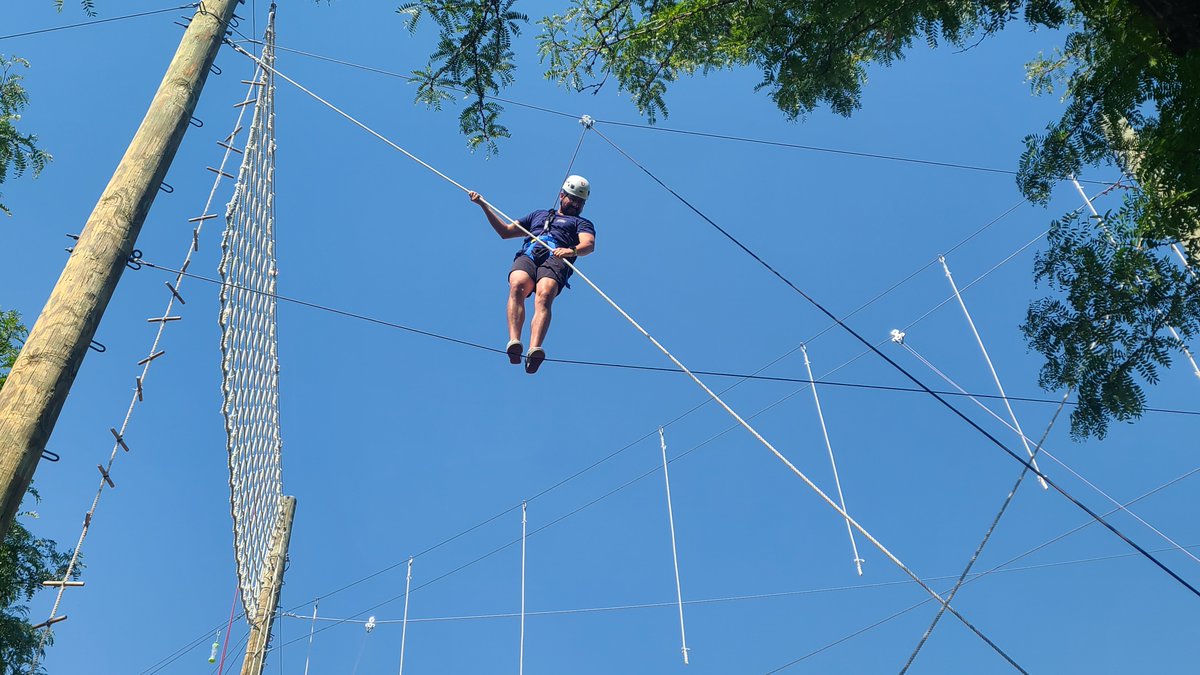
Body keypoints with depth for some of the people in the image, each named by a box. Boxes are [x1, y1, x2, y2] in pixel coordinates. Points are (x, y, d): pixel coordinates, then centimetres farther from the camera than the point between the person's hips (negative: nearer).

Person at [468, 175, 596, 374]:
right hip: (527, 256, 3)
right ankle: (514, 342, -50)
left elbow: (589, 244, 5)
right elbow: (505, 232, 40)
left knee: (544, 296, -36)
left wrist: (571, 250, -19)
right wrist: (484, 205, 34)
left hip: (555, 260, -3)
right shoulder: (539, 214, 41)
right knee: (517, 286, -34)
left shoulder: (582, 223, 29)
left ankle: (534, 350, -57)